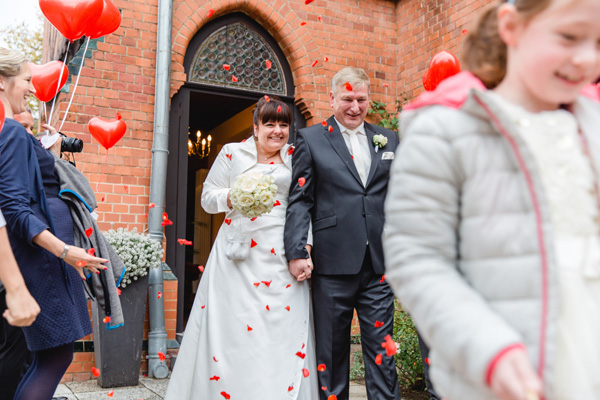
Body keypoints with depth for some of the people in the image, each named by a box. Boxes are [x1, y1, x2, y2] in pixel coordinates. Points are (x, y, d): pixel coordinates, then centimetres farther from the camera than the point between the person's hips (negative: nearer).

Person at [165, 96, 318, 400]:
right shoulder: (232, 152, 10)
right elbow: (208, 196, 11)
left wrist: (305, 244, -3)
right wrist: (233, 197, -10)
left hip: (281, 258, 0)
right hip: (237, 255, 0)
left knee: (283, 327, -2)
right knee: (230, 326, -1)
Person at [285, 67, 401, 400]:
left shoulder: (388, 140, 14)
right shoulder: (310, 139, 4)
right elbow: (300, 201, -1)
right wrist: (296, 252, -10)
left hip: (379, 264, 2)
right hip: (333, 264, -2)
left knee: (381, 348, 6)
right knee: (332, 349, 10)